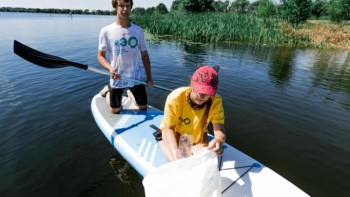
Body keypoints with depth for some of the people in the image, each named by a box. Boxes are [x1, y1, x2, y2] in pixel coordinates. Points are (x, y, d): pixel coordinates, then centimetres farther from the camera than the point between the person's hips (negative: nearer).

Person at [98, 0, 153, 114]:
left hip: (136, 77, 2)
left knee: (143, 108, 11)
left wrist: (149, 78, 0)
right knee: (115, 111, 12)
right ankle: (108, 91, 41)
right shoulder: (106, 31, -9)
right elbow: (100, 56, -4)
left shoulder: (138, 30, -2)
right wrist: (110, 68, -24)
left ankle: (130, 93, 41)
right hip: (117, 78, -2)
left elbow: (144, 55, 3)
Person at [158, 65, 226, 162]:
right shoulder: (175, 98, -33)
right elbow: (168, 128, -24)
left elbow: (219, 130, -31)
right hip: (175, 135, -2)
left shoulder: (216, 101, -27)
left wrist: (218, 140, -57)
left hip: (198, 137, 2)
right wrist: (175, 151, -41)